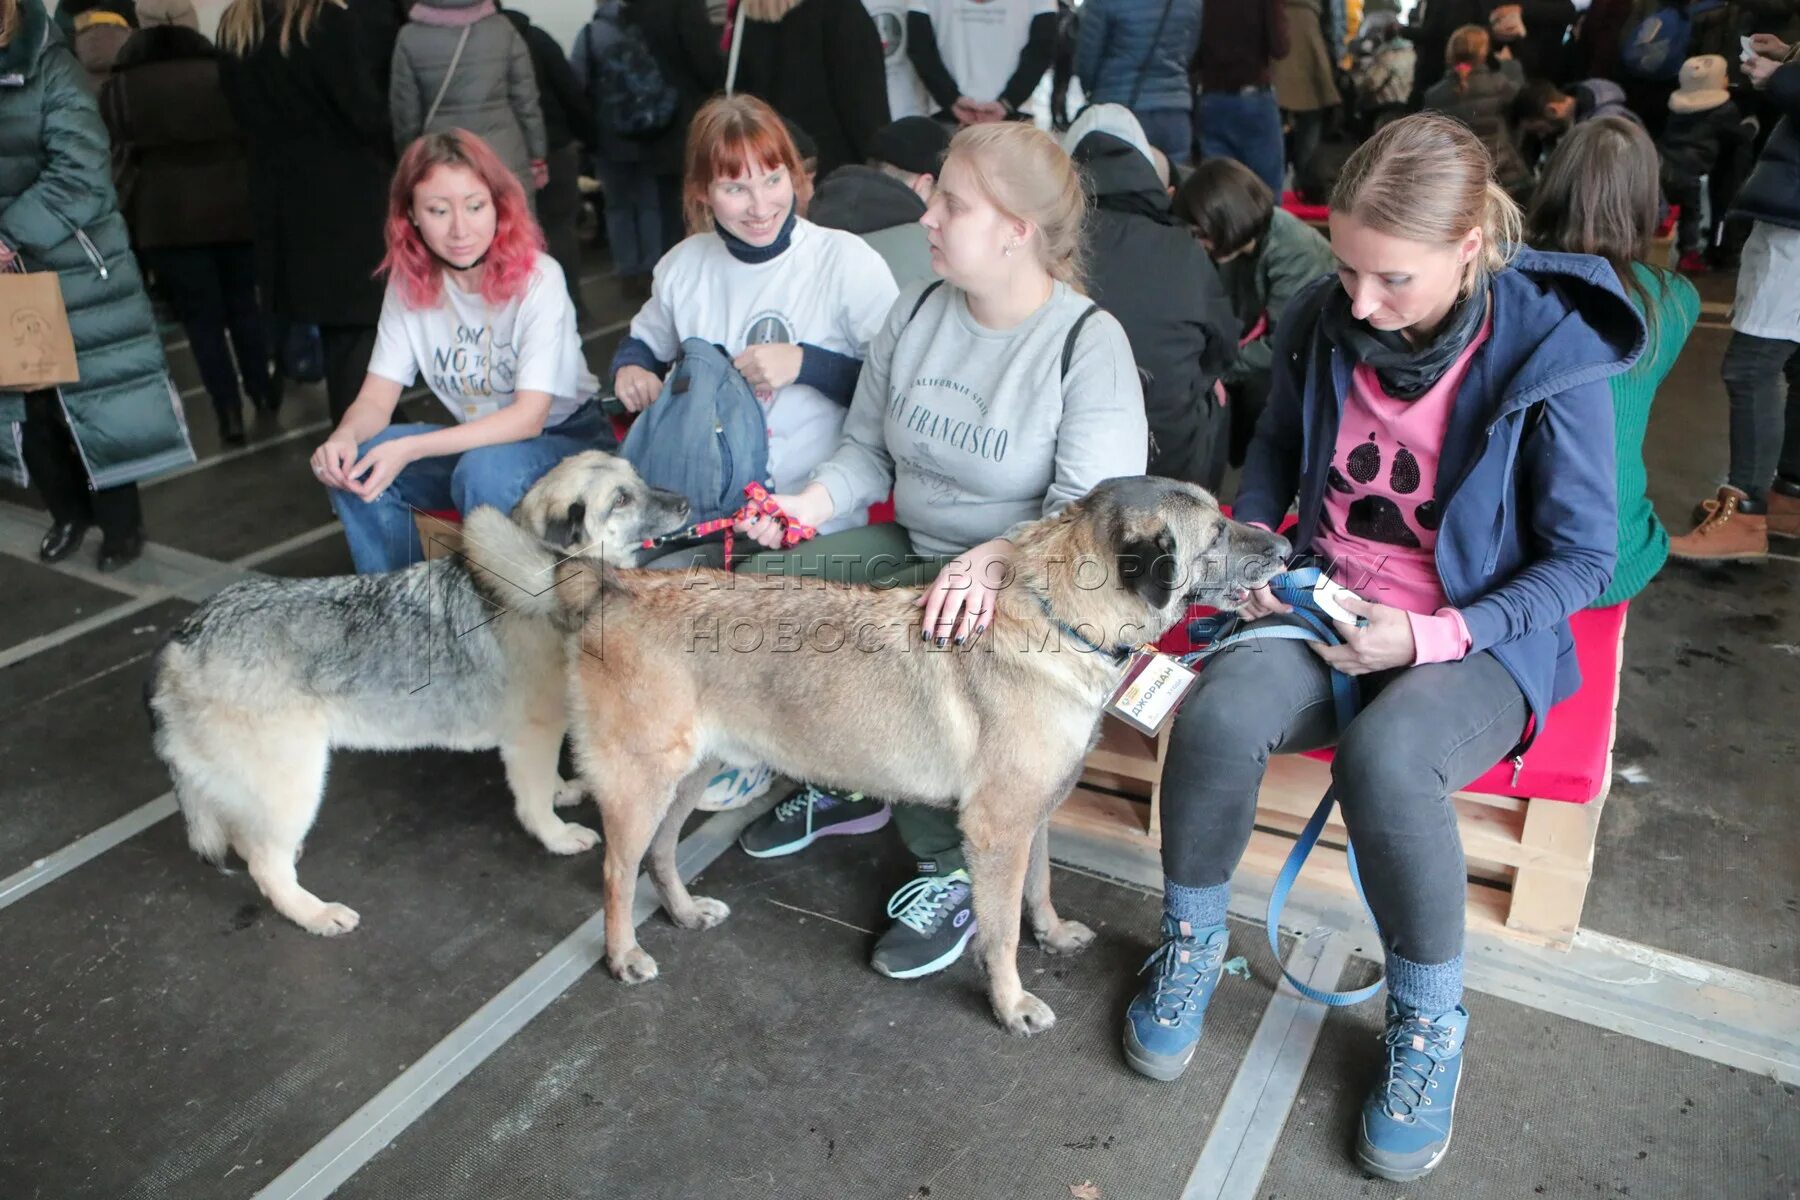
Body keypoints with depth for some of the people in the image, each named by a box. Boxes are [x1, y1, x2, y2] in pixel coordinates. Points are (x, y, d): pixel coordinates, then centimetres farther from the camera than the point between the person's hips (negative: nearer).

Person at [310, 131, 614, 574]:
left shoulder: (537, 277, -20)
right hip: (478, 440, 5)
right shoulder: (409, 283, -5)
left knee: (485, 470, -34)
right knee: (354, 465, -15)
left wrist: (410, 450, -35)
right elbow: (376, 398, -6)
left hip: (569, 437, -5)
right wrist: (345, 436, -31)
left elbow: (529, 417, -25)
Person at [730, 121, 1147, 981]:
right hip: (912, 548, 7)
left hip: (1017, 580, -6)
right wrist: (810, 503, -10)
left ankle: (955, 869, -7)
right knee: (760, 584, -10)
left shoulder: (1089, 343, -15)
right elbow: (866, 449, 9)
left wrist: (995, 558, -40)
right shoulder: (917, 311, 4)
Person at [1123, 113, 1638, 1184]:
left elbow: (1583, 556, -8)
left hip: (1477, 638, -3)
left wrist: (1433, 637, -20)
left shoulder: (1549, 352, -15)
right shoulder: (1326, 320, -4)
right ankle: (1193, 941, 1)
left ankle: (1430, 1020, -6)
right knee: (1219, 716, -29)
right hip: (1325, 609, 3)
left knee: (1385, 760, -36)